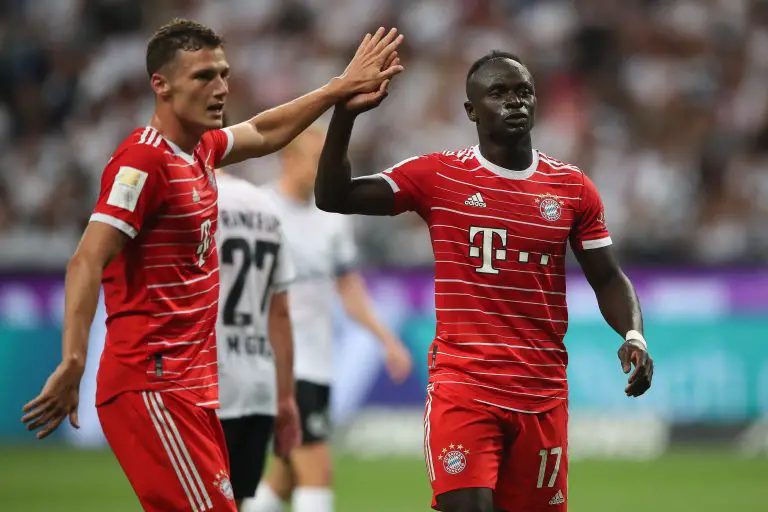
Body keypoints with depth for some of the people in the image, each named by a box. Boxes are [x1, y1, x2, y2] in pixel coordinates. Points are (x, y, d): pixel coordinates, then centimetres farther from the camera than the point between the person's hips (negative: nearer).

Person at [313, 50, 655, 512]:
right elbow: (332, 197, -5)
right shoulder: (437, 178, 0)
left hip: (543, 396, 3)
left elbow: (607, 279, 12)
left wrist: (633, 335, -8)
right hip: (463, 387, -3)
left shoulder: (572, 188, 8)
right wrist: (345, 114, -17)